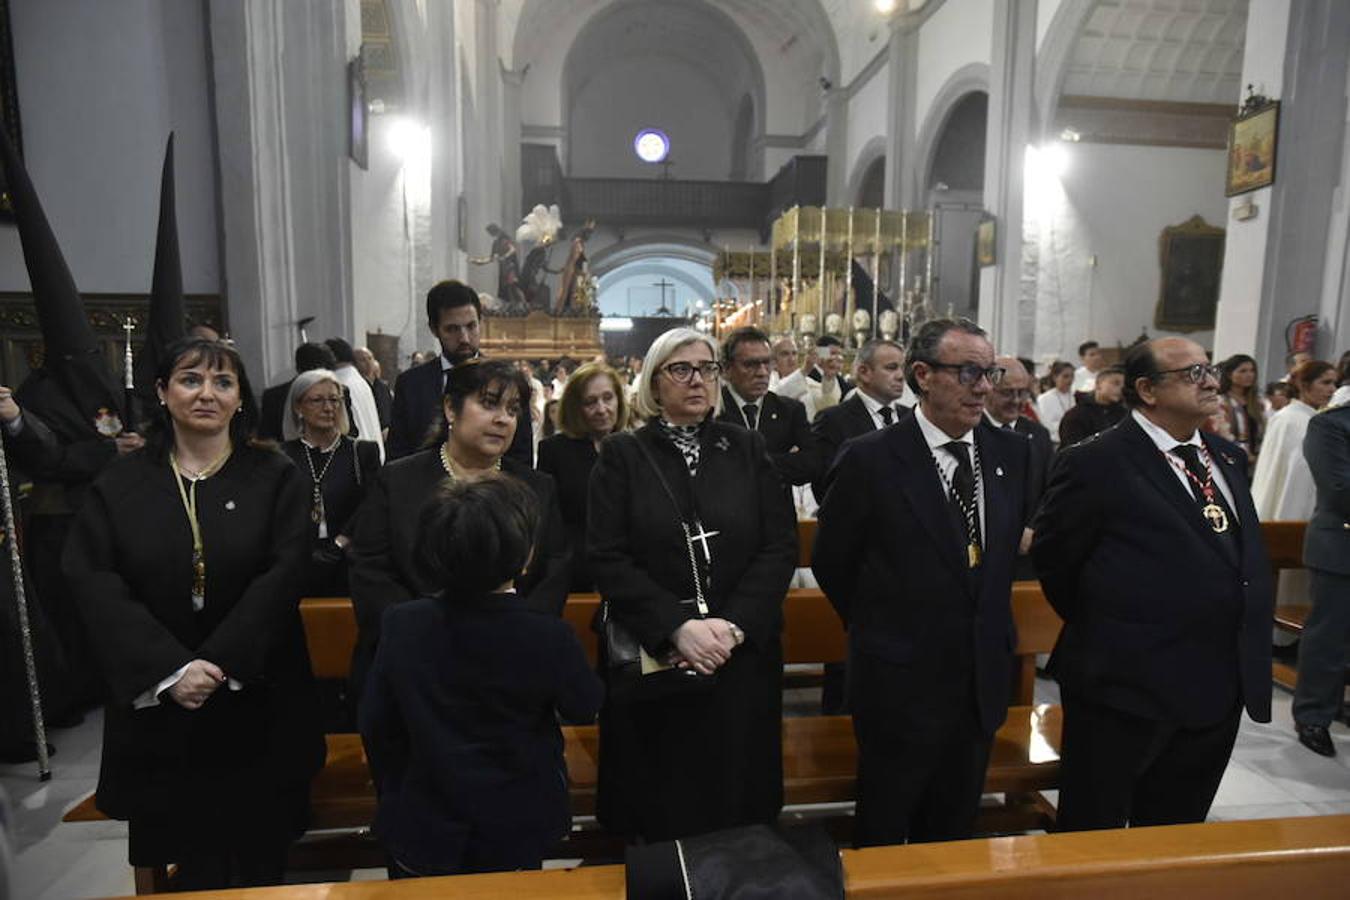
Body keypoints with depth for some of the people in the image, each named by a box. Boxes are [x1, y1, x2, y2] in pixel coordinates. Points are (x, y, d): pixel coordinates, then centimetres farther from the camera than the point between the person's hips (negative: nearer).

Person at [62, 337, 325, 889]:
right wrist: (171, 670, -16)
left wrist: (219, 663, -18)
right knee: (189, 868, 11)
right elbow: (96, 586, -5)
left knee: (259, 867, 9)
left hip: (256, 703, -1)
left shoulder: (275, 478, -1)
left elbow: (281, 577, -9)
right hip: (156, 706, 1)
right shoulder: (119, 485, 3)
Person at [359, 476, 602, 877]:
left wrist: (396, 793, 10)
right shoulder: (550, 637, -26)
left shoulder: (401, 625, -19)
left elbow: (376, 725, -7)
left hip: (423, 830, 1)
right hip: (517, 833, -1)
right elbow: (584, 708, -8)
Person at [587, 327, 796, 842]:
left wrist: (735, 625, -13)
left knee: (737, 797, 10)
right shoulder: (622, 455, 1)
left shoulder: (747, 448, 6)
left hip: (743, 655, 2)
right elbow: (607, 557, -8)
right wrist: (677, 627, -17)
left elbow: (781, 546, -1)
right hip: (653, 657, -1)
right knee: (660, 803, 9)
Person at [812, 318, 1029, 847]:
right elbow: (830, 562, -6)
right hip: (901, 685, -4)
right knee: (882, 838, 15)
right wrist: (877, 630, 1)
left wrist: (990, 634, 10)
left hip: (982, 683, 5)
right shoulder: (870, 459, -17)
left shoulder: (1011, 454, 0)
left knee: (954, 834, 23)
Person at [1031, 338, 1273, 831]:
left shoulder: (1229, 458, 9)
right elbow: (1052, 559, -8)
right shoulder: (1093, 463, -15)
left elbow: (1247, 556, 17)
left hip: (1219, 689, 7)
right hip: (1126, 685, -7)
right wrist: (1102, 636, 2)